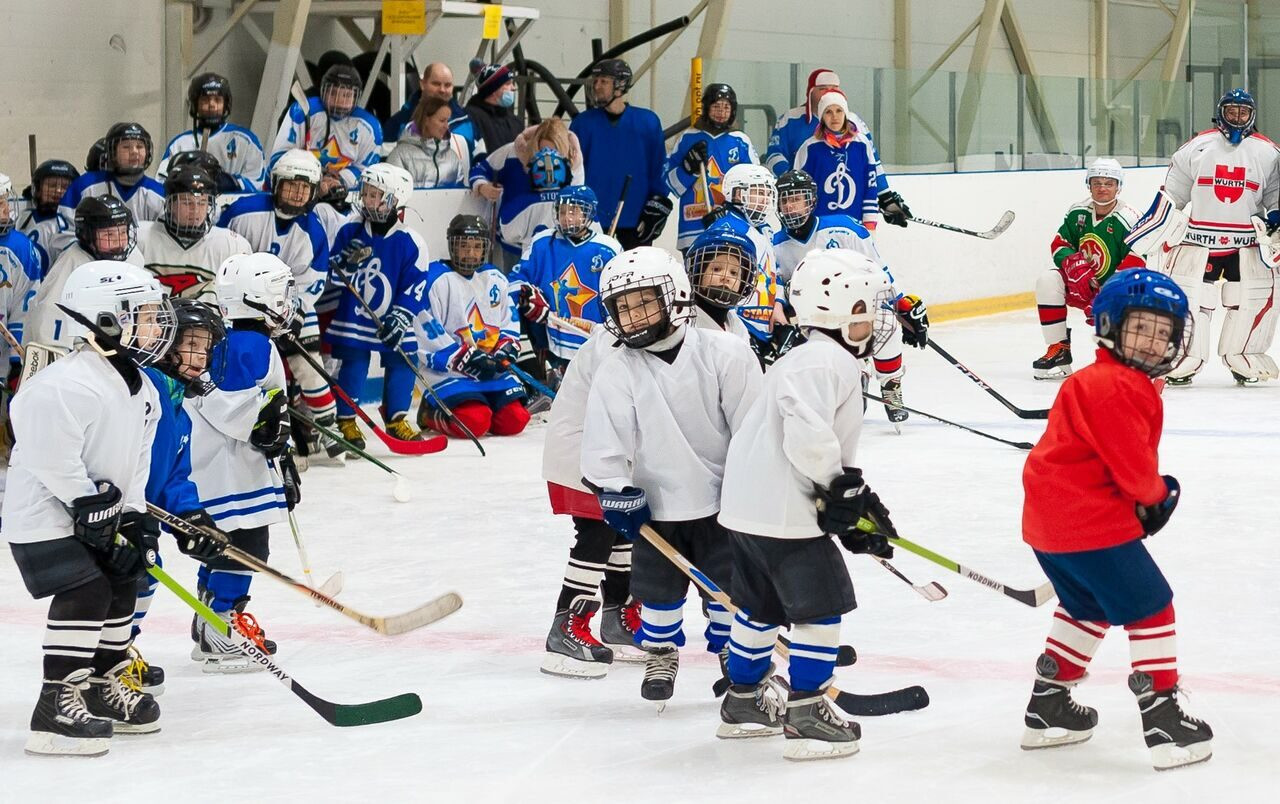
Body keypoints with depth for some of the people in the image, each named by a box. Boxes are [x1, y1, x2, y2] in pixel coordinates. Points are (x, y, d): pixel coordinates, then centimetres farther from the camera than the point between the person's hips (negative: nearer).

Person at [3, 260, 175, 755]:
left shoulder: (141, 390, 7)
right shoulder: (68, 385, -25)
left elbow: (136, 459, 12)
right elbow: (53, 456, -28)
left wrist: (134, 515, 2)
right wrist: (88, 504, -22)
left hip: (97, 510, 10)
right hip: (44, 514, -10)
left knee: (121, 587, 15)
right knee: (85, 593, -18)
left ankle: (103, 687, 31)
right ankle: (58, 706, -16)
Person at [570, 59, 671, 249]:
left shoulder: (648, 122, 0)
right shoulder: (584, 123, 3)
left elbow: (660, 167, 4)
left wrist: (657, 209, -2)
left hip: (636, 220, -1)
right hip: (592, 219, 1)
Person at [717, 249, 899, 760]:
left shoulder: (838, 363, 21)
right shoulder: (824, 360, -15)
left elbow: (834, 449, 22)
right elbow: (805, 430, -30)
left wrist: (851, 516, 14)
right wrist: (839, 486, -18)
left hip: (748, 503, 11)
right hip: (782, 510, -11)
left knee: (761, 604, 22)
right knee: (821, 604, -3)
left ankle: (743, 702, 36)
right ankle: (807, 718, 1)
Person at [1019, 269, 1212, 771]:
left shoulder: (1133, 385, 17)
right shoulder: (1117, 388, -19)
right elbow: (1132, 465, -20)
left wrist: (1147, 495, 7)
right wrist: (1158, 495, -1)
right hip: (1090, 522, -11)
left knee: (1089, 608, 27)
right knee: (1150, 608, -3)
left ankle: (1047, 707, 34)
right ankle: (1163, 721, -4)